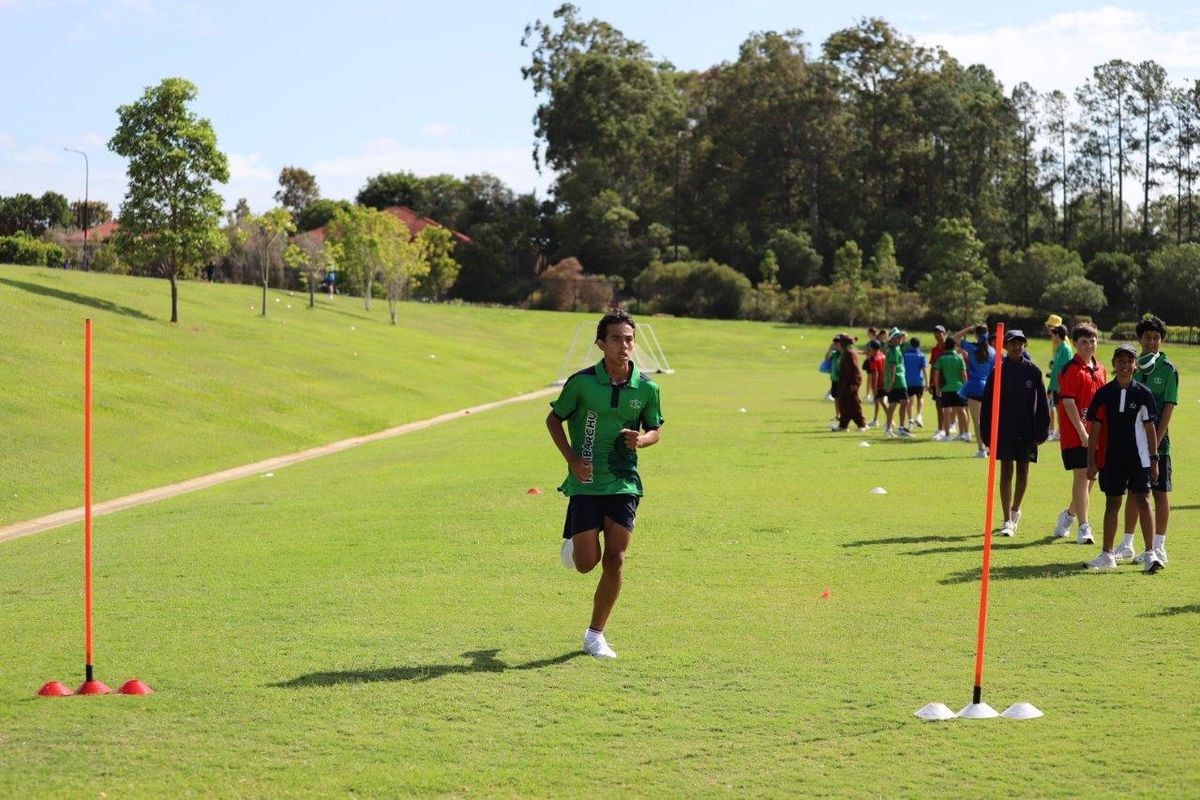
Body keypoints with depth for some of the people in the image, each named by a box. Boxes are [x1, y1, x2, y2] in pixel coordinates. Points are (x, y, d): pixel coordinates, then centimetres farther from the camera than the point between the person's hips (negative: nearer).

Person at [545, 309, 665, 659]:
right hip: (585, 483, -2)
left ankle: (595, 634, 11)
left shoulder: (647, 388, -2)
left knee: (614, 561, -4)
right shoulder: (581, 382, -9)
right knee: (586, 562, -5)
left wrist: (641, 439, -12)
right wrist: (572, 458, -9)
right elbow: (553, 419, 4)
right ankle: (573, 542, 34)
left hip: (624, 483, 2)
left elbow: (655, 430, 12)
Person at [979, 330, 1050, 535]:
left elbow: (1041, 403, 3)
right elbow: (988, 404, 1)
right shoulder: (998, 371, 0)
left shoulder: (1033, 371, 1)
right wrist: (987, 433, -3)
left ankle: (1015, 509, 32)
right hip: (1004, 431, -1)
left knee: (1023, 472, 10)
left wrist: (1041, 431, -2)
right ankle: (1007, 521, -3)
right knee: (1006, 472, -3)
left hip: (1027, 432, 1)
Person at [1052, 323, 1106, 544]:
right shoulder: (1071, 370, -9)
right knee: (1082, 476, -9)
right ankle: (1084, 528, -7)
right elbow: (1068, 403, -14)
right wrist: (1082, 432, -18)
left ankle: (1069, 514, 34)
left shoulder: (1100, 369, 13)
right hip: (1076, 433, -7)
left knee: (1091, 478, 13)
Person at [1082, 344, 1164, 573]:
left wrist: (1154, 460, 1)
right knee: (1112, 504, 11)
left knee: (1142, 502, -7)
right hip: (1111, 458, 2)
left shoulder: (1143, 394, -1)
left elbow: (1150, 428, 3)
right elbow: (1095, 429, 4)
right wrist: (1091, 460, 0)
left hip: (1138, 459, -2)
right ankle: (1107, 555, 19)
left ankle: (1150, 554, -7)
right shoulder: (1103, 393, 1)